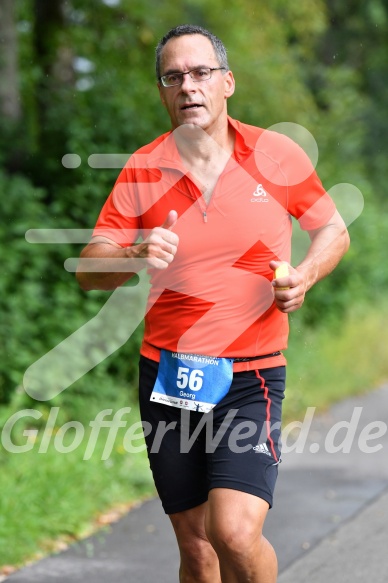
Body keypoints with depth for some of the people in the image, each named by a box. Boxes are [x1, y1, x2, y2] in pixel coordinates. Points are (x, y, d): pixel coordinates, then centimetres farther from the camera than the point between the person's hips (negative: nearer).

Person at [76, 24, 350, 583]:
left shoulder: (278, 155, -1)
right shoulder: (142, 169, 1)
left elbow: (333, 229, 13)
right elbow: (89, 270, 0)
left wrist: (304, 275, -8)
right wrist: (136, 257, -22)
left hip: (250, 375, -2)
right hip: (167, 372, 2)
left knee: (235, 533, -19)